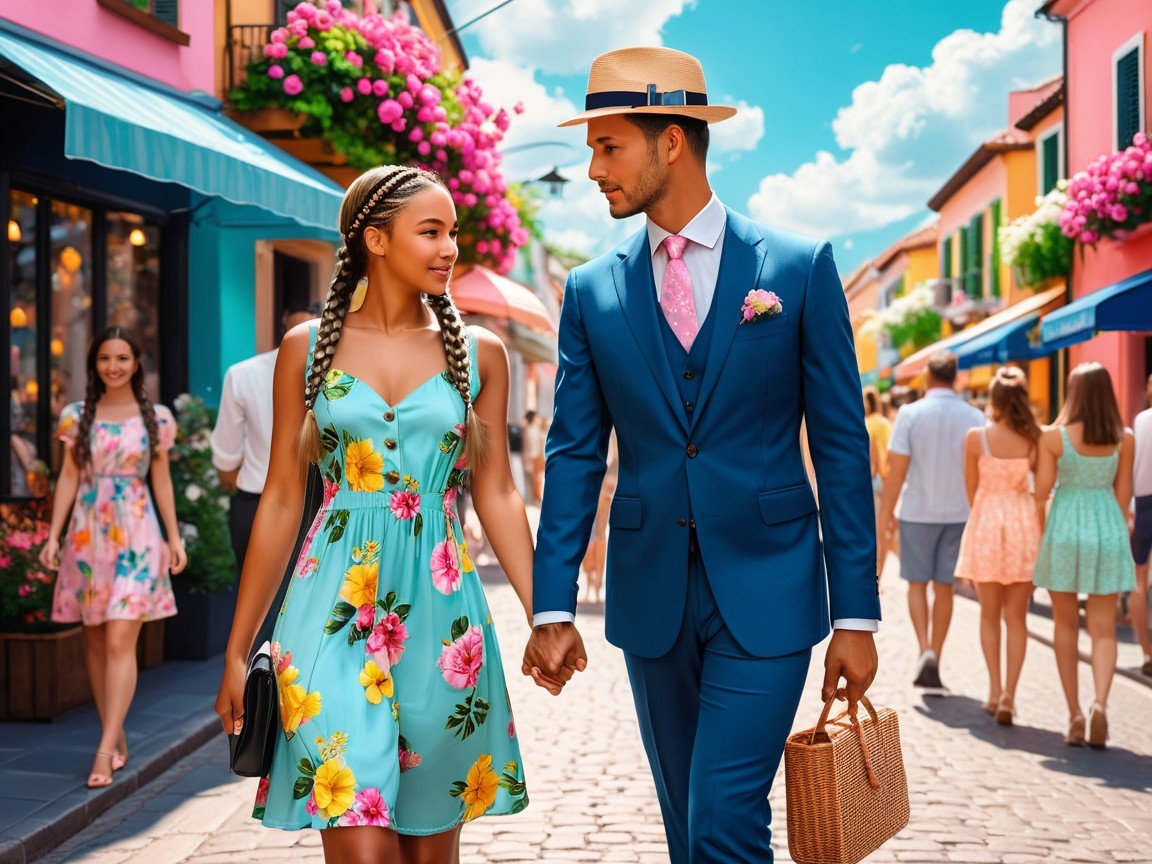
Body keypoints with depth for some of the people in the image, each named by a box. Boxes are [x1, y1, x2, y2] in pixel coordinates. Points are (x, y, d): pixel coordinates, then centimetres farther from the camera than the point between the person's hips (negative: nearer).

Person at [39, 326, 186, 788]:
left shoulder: (155, 418, 3)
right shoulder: (77, 416, 6)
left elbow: (162, 481, 7)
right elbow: (68, 478, 6)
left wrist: (175, 537, 5)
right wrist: (53, 536, 0)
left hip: (135, 535, -2)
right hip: (88, 534, 3)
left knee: (120, 642, -10)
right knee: (95, 643, 7)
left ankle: (106, 749, -11)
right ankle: (117, 737, 17)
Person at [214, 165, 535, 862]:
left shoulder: (479, 352, 5)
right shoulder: (308, 349, 4)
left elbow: (496, 495, 7)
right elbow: (282, 501, 6)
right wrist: (237, 650, 6)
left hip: (439, 609, 2)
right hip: (336, 606, -1)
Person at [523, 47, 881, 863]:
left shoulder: (799, 266, -3)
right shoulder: (592, 291, 5)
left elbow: (842, 445, -3)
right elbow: (575, 454, 4)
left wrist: (857, 613, -5)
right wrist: (554, 607, -5)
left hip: (765, 589, -3)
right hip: (650, 596, 3)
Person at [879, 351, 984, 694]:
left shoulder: (910, 414, -9)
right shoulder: (975, 418, -2)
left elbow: (897, 470, -10)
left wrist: (886, 512, 0)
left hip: (918, 512, -2)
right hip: (959, 513, 2)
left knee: (917, 583, 10)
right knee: (944, 587, 11)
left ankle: (926, 650, -9)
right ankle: (933, 664, 14)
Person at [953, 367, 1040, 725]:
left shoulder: (976, 437, -9)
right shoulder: (1034, 439, -7)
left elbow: (972, 488, 1)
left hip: (986, 522, -1)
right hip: (1023, 524, 1)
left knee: (990, 614, 14)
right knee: (1016, 617, 7)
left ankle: (995, 691, 10)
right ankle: (1008, 697, 2)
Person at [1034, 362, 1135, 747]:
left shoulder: (1053, 436, -7)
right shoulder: (1124, 439, -2)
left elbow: (1041, 492, -5)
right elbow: (1123, 494, 5)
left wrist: (1043, 531, 14)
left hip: (1064, 528, -1)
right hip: (1107, 529, 1)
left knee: (1065, 624, 13)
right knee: (1103, 628, 6)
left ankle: (1075, 713, 12)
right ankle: (1100, 702, -16)